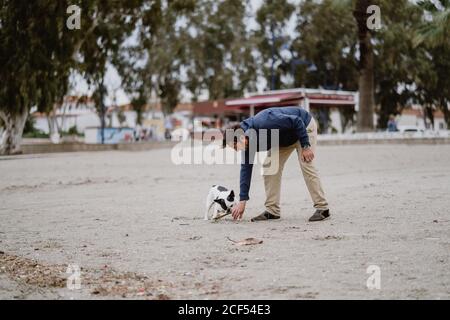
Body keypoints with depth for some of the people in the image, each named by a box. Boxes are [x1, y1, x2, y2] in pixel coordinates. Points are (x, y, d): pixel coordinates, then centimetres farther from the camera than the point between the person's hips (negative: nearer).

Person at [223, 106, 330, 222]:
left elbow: (296, 121, -32)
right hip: (285, 138, 7)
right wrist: (242, 201, -8)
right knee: (269, 166, -4)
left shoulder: (263, 123, -39)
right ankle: (272, 210, 0)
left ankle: (322, 208, -6)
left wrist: (305, 146, -26)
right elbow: (246, 168, -8)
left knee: (307, 166, -15)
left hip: (303, 126, -7)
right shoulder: (248, 143, -14)